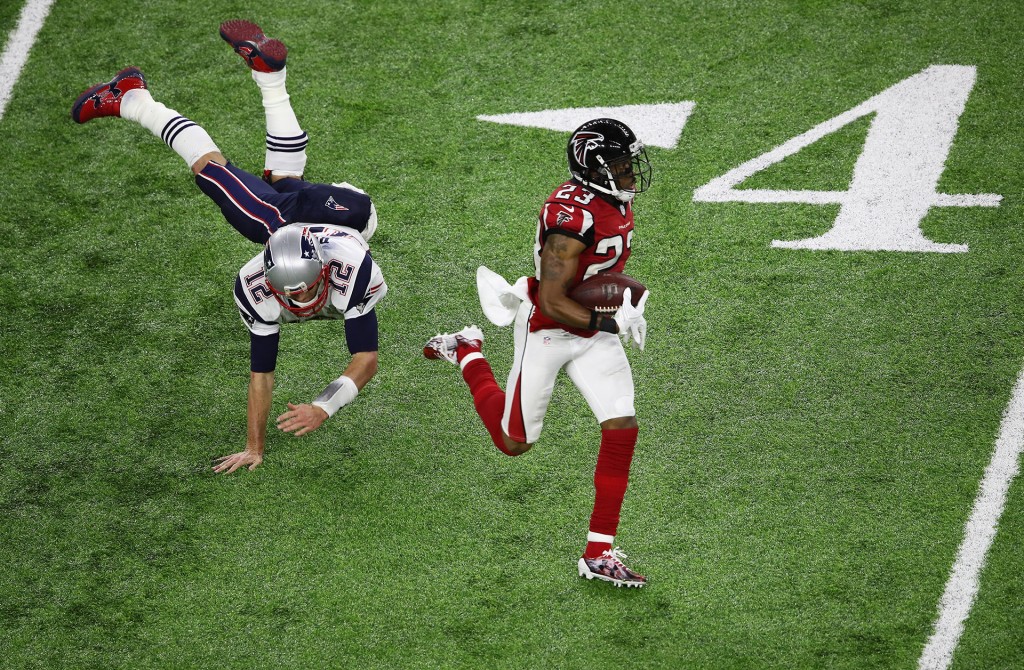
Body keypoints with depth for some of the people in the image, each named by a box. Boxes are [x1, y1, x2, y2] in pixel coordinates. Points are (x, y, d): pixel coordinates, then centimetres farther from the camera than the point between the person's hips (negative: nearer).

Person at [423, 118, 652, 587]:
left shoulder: (618, 200, -2)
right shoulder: (572, 217, -30)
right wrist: (612, 323, -27)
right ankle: (466, 354, 36)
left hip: (594, 334, 7)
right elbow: (551, 305, -28)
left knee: (622, 430, -7)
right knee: (514, 442, 11)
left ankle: (599, 553, 0)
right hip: (547, 333, -7)